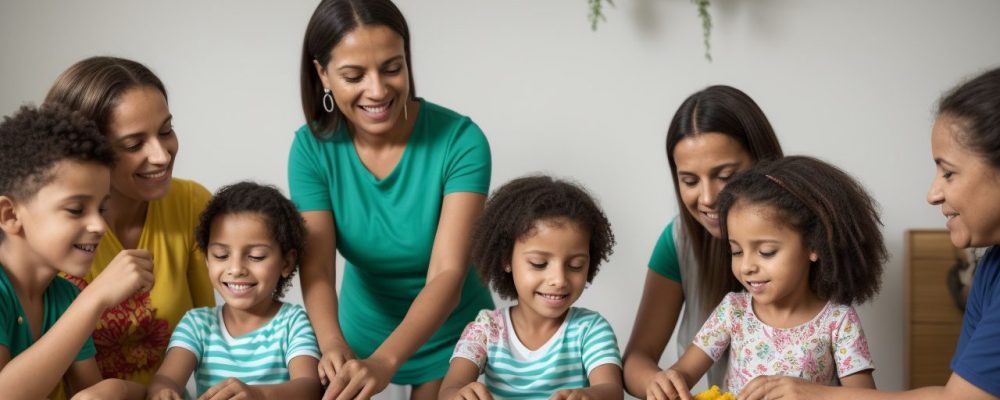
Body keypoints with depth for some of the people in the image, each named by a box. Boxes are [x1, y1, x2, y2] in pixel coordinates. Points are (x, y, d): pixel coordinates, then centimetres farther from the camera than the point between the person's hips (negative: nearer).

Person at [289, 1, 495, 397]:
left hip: (454, 341, -2)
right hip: (364, 336, 2)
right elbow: (317, 268, -22)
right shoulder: (312, 148, -15)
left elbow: (448, 274, -31)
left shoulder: (460, 140, -23)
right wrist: (334, 345, -42)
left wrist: (384, 361, -46)